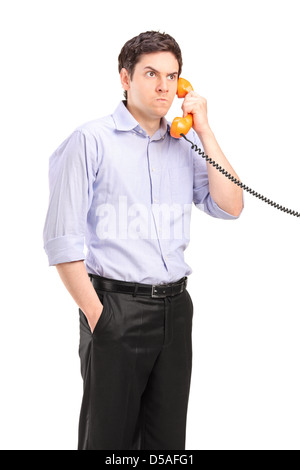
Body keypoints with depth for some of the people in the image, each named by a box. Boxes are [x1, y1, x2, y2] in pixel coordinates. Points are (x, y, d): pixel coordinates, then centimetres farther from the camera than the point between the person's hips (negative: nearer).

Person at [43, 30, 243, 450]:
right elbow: (62, 240, -7)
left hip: (175, 307, 5)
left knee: (168, 437, 13)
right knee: (109, 436, 4)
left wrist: (204, 131, -1)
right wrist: (96, 314, -11)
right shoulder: (92, 140, -3)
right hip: (117, 306, -5)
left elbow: (230, 207, 2)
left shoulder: (185, 146, 12)